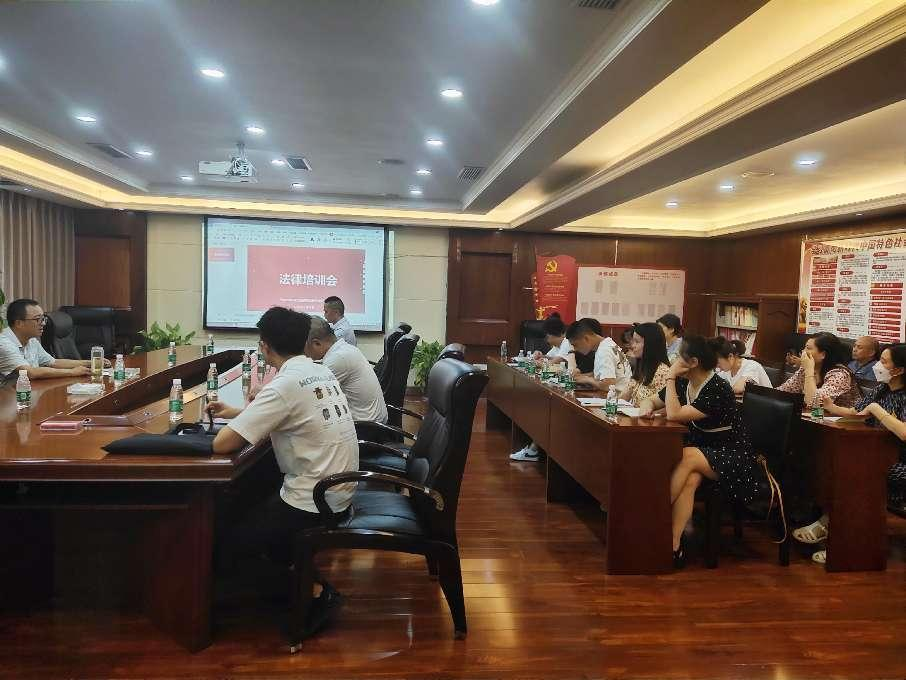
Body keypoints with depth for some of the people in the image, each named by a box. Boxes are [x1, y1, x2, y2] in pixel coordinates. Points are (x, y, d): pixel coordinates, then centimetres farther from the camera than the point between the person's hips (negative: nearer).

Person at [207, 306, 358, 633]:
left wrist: (234, 425, 1)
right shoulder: (322, 372, 4)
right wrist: (238, 414, 23)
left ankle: (312, 590, 4)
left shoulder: (284, 385, -21)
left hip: (313, 503, -9)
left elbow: (221, 444, -20)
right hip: (338, 492, 9)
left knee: (223, 543, 3)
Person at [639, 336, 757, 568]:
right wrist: (647, 406, -10)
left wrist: (671, 377, -22)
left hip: (732, 457, -6)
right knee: (691, 478, -28)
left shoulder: (717, 389, -22)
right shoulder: (683, 383, 0)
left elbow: (674, 414, -30)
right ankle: (674, 544, -32)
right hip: (701, 450, 6)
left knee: (687, 456, -32)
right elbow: (653, 401, 15)